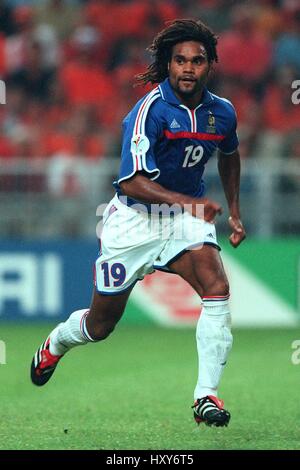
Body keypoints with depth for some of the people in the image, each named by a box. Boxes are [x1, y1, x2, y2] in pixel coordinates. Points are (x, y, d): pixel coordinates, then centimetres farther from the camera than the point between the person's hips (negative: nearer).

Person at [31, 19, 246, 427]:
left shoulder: (222, 112, -2)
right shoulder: (152, 109, -22)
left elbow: (229, 156, 23)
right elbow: (131, 181, -28)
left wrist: (234, 212, 17)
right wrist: (185, 201, -41)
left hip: (187, 215, 4)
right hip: (134, 220, -4)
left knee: (217, 288, -26)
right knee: (100, 325, 10)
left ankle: (206, 396, -22)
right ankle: (56, 343, 46)